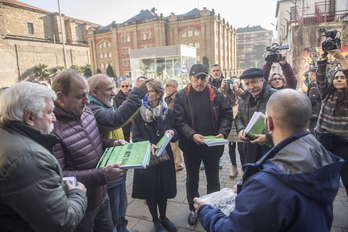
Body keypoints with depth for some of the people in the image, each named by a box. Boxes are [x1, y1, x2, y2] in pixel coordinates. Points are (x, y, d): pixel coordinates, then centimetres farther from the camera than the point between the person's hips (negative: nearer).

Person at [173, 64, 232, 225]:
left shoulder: (216, 94, -1)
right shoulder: (181, 96, -7)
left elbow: (227, 114, 1)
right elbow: (179, 120, -13)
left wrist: (223, 132, -16)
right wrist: (192, 135, -27)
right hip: (191, 145, -1)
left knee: (213, 179, 18)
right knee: (192, 179, 17)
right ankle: (193, 209, 38)